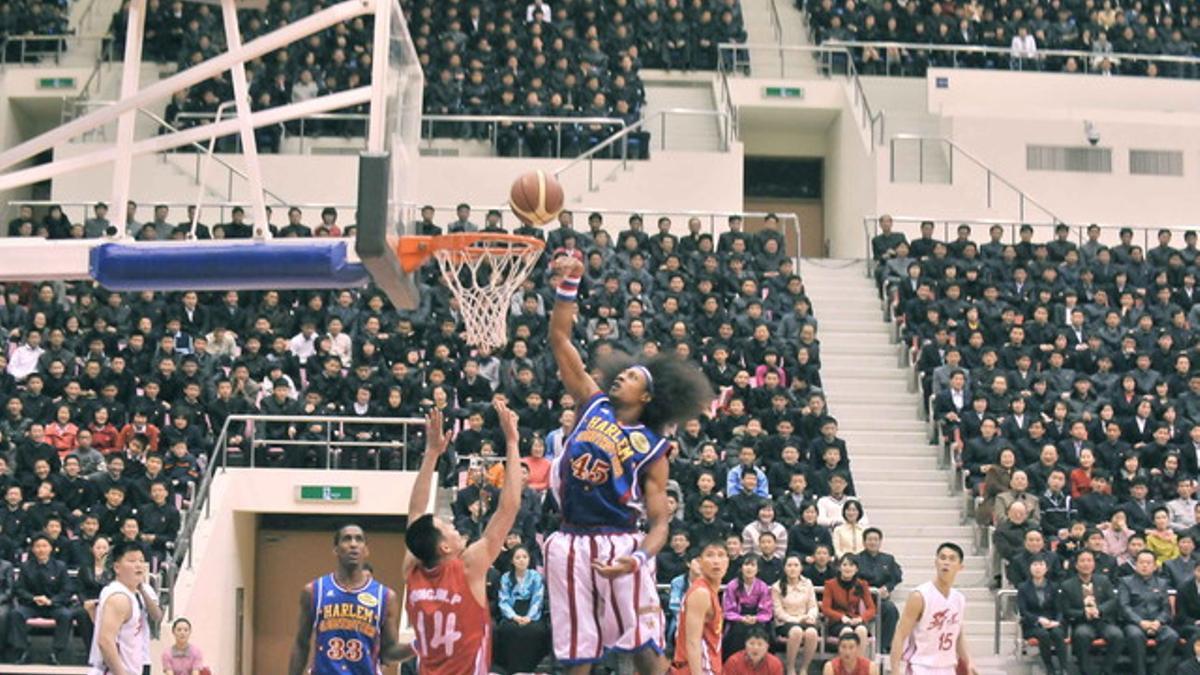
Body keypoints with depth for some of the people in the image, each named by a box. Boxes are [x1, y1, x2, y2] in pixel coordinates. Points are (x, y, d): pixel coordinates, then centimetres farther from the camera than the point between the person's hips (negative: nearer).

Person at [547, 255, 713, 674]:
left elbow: (660, 520, -3)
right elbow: (559, 340, 9)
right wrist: (569, 287, 1)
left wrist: (638, 559, -22)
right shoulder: (594, 404, 10)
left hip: (619, 544, -3)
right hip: (571, 543, 3)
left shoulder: (651, 448, 1)